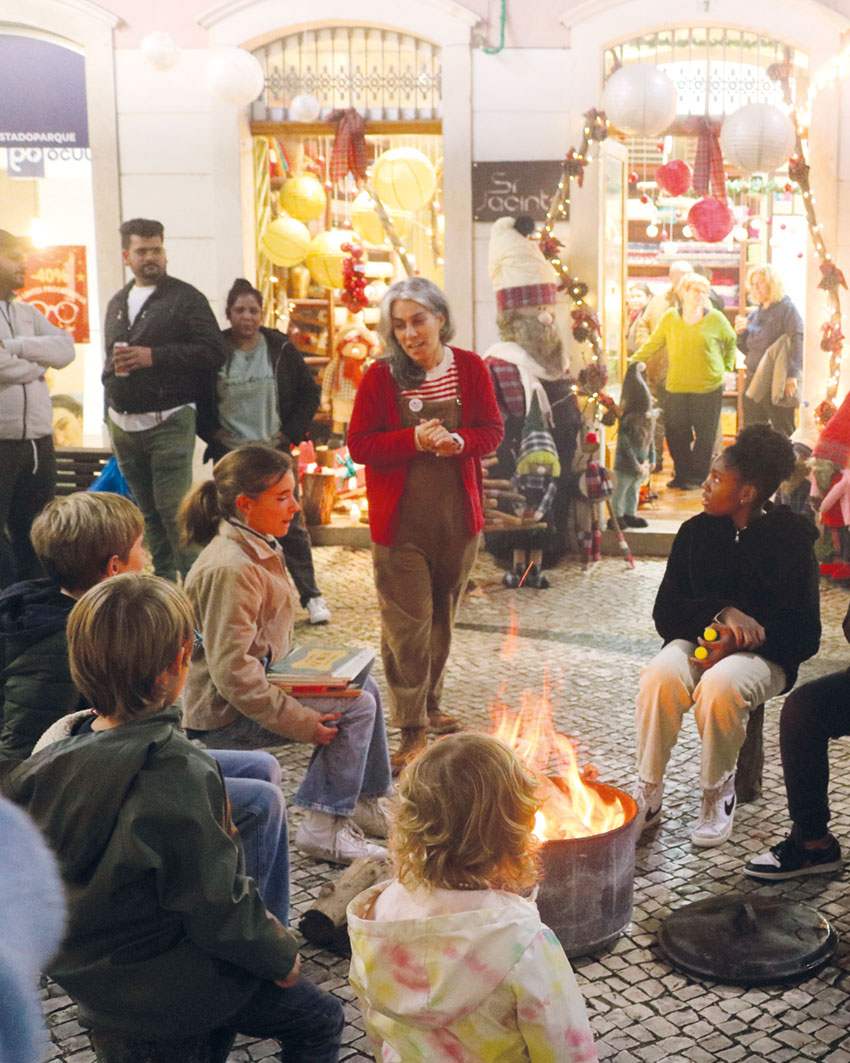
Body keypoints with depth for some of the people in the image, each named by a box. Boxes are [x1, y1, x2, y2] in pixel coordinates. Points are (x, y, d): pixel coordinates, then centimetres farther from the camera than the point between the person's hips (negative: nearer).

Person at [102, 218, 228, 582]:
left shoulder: (185, 298, -1)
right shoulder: (117, 303, 19)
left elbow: (214, 350, -12)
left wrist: (153, 356, -17)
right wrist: (110, 417, 19)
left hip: (168, 422, -6)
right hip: (125, 425, 6)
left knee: (174, 511, -11)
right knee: (149, 514, 10)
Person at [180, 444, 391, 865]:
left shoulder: (259, 548, 7)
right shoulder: (230, 569, -26)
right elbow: (232, 671, -29)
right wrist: (303, 723, -26)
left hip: (262, 679, 10)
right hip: (224, 713, -10)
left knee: (364, 687, 12)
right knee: (356, 706, -15)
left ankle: (364, 801, 23)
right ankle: (323, 828, -9)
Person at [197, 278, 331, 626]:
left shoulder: (280, 348, 0)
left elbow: (309, 392, 6)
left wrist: (291, 432, -1)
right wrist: (211, 432, -1)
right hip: (229, 455, 0)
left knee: (290, 527, 2)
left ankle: (311, 596, 11)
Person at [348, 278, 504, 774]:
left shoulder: (470, 368, 1)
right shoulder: (380, 376, -6)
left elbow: (493, 429, 4)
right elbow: (359, 444, -8)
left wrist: (459, 442, -17)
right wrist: (414, 439, -22)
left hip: (459, 514, 3)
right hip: (400, 519, -3)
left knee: (443, 615, 16)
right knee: (407, 622, -4)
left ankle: (430, 704, 34)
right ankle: (412, 730, 4)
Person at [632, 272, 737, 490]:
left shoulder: (715, 318, 1)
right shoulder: (670, 318, 4)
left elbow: (731, 341, 16)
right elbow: (653, 343, 10)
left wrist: (726, 367, 11)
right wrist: (633, 361, 3)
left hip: (708, 388, -1)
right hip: (676, 387, 1)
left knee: (704, 435, 2)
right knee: (675, 433, 3)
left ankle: (696, 477, 15)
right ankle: (681, 473, 20)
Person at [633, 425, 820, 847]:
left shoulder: (791, 539, -7)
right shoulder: (696, 532, 3)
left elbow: (805, 637, -7)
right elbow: (665, 614, 2)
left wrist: (738, 641, -22)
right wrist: (721, 613, -18)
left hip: (761, 655, -3)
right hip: (697, 640, 3)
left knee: (719, 686, -35)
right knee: (661, 676, -31)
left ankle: (719, 791, -7)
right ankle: (648, 794, -14)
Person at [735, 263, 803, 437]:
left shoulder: (786, 309, -5)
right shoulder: (754, 314, 16)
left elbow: (797, 342, -14)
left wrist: (792, 375, -23)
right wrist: (741, 333, 1)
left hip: (777, 383, -7)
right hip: (754, 382, 7)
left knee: (783, 435, -3)